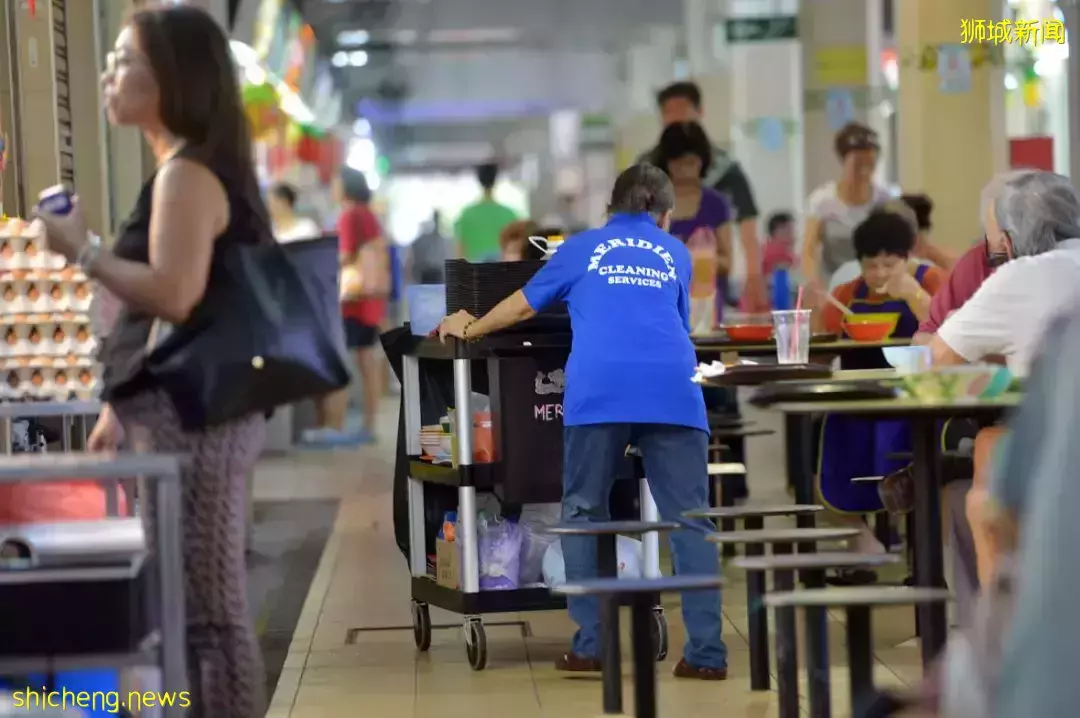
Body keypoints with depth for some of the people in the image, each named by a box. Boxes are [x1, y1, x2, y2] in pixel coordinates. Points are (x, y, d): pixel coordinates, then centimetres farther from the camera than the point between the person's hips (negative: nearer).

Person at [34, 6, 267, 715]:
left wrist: (83, 249, -14)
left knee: (207, 607, -6)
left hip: (193, 417, -10)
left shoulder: (187, 174, -13)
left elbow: (174, 295, -25)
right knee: (201, 603, 13)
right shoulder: (195, 170, 17)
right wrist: (123, 405, 21)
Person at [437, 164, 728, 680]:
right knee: (689, 521, 2)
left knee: (583, 514, 11)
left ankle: (591, 647, 7)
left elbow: (524, 305, 31)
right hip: (673, 391, 1)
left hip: (599, 390, -1)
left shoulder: (583, 247, 23)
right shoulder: (675, 254, 27)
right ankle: (706, 653, -3)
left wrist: (468, 329, 48)